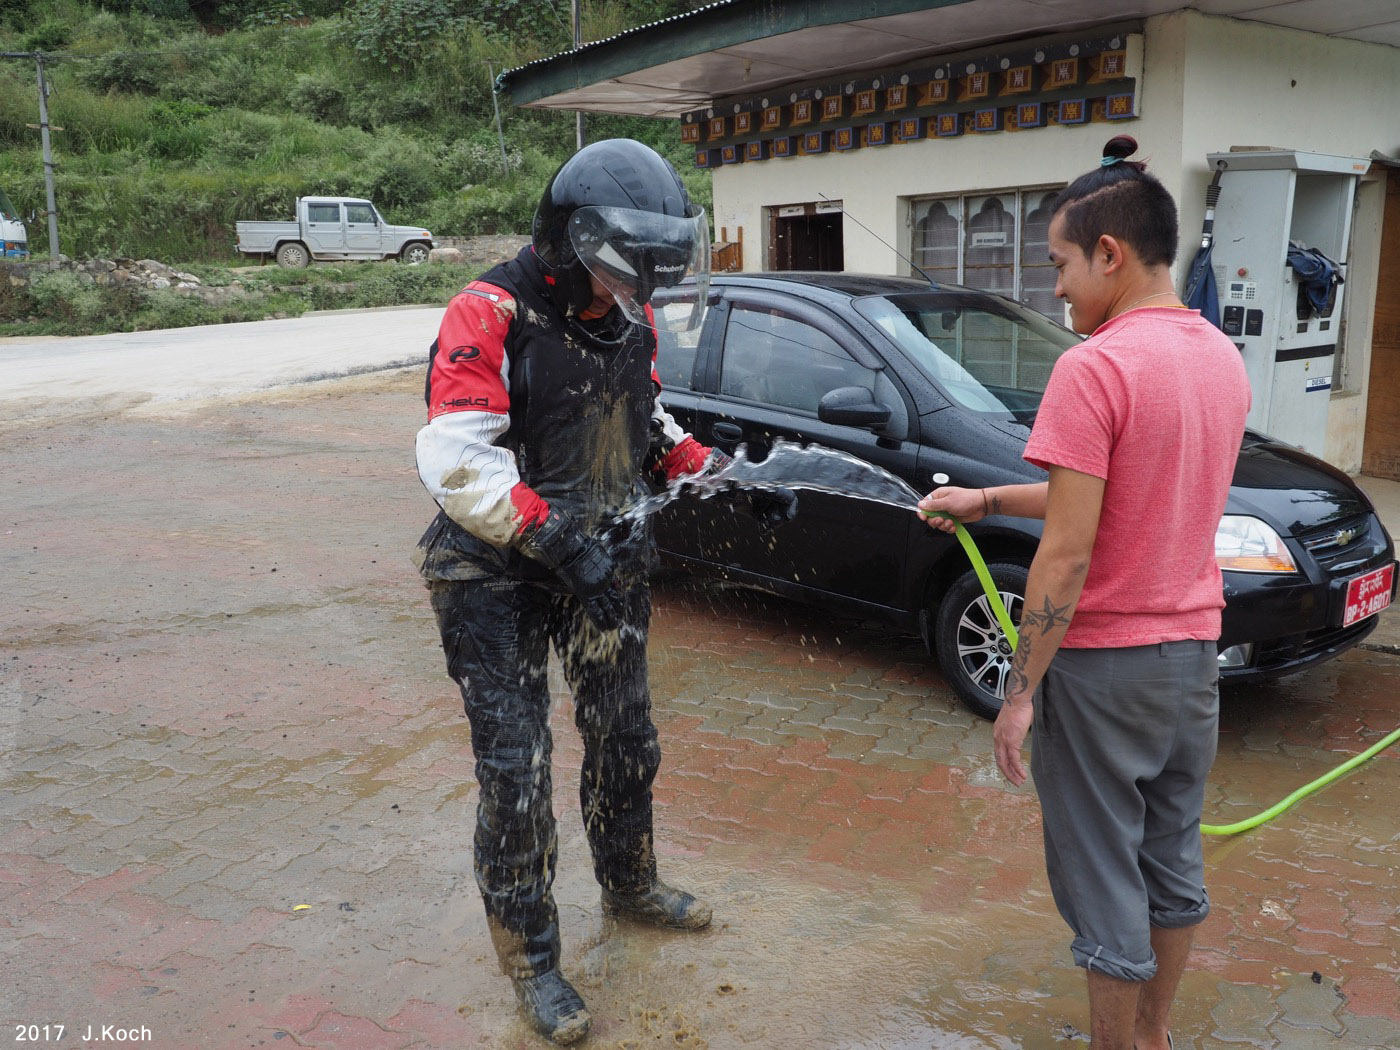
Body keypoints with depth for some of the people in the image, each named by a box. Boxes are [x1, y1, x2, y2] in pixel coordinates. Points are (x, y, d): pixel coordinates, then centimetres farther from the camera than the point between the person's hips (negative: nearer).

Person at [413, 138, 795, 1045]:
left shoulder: (629, 316, 3)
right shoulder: (492, 316, -20)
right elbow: (457, 463, -27)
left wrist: (727, 477, 2)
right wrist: (555, 539, -33)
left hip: (607, 561, 7)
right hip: (502, 577, -7)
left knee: (626, 742, 19)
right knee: (516, 769, 0)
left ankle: (630, 885, 43)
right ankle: (531, 956, 19)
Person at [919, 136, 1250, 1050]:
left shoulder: (1094, 368, -21)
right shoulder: (1224, 359, 5)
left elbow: (1067, 554, -23)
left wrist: (1021, 691, -16)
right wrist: (987, 501, 13)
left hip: (1104, 664, -8)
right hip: (1193, 649, 8)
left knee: (1106, 880, 7)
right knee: (1173, 858, 21)